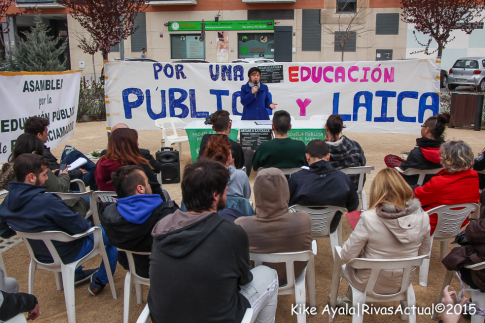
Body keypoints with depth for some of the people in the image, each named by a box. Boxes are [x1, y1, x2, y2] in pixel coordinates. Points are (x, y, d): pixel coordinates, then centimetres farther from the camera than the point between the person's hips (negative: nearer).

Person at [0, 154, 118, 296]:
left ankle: (77, 273, 42)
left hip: (41, 256, 8)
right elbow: (80, 226, -26)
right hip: (67, 255, -8)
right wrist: (87, 223, -4)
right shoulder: (46, 201, -34)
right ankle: (99, 282, 19)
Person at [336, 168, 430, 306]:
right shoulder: (423, 217, -15)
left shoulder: (368, 218, -28)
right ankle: (349, 299, 44)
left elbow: (346, 256, -19)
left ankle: (350, 301, 47)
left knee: (348, 265, 27)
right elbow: (423, 253, 0)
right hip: (404, 283, 4)